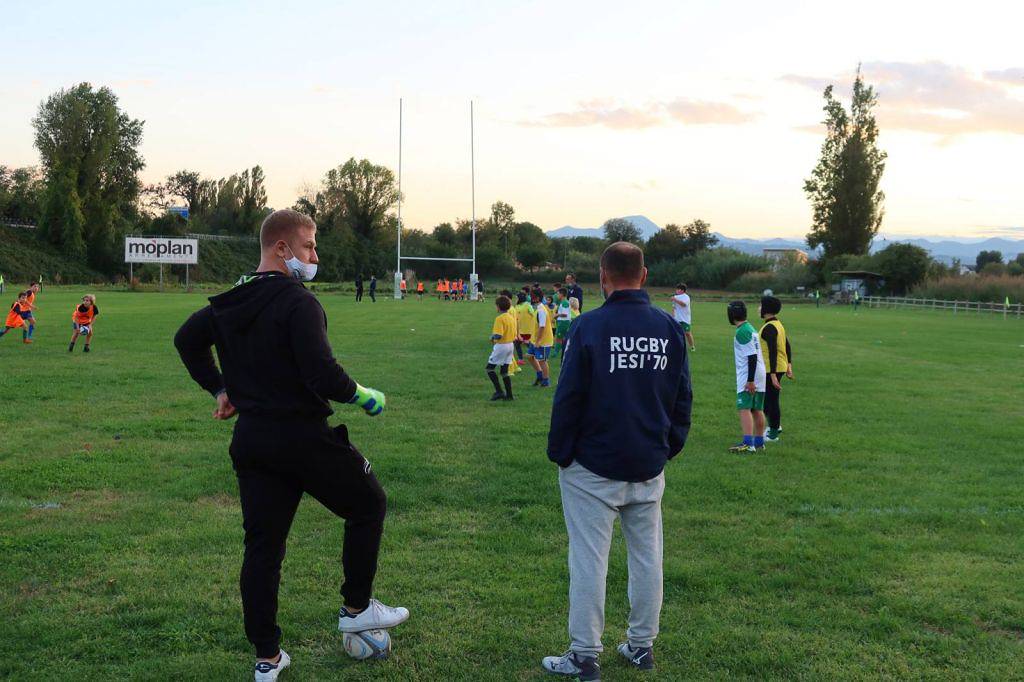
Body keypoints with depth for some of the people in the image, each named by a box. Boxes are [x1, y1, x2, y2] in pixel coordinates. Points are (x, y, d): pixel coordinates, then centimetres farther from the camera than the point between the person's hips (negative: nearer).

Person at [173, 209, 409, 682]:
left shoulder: (228, 303, 9)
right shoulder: (298, 303, -18)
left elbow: (186, 339, 24)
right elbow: (323, 376, -25)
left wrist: (219, 389, 25)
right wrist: (363, 396, -7)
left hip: (250, 439, 7)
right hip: (303, 438, -7)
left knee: (262, 545, 12)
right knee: (368, 504, 16)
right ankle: (357, 608, 24)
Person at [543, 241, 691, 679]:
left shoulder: (589, 327, -13)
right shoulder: (669, 328, 3)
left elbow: (568, 397, -11)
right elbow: (683, 397, 9)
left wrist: (559, 453, 0)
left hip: (594, 469, -5)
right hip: (649, 468, 5)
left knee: (589, 559, 2)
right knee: (647, 556, 14)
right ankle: (642, 646, 25)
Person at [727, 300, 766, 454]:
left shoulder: (742, 332, -15)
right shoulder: (750, 328, 15)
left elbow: (752, 356, -20)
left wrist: (750, 380, -21)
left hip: (748, 377, -10)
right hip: (760, 374, 10)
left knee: (744, 408, -12)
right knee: (757, 409, 14)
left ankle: (748, 443, -19)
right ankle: (759, 442, 20)